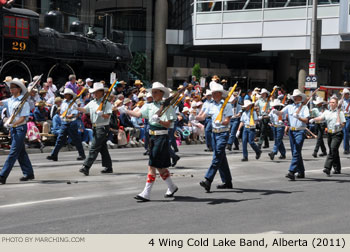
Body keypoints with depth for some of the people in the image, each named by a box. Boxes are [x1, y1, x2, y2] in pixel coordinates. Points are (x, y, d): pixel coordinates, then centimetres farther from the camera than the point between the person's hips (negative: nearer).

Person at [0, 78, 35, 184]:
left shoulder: (23, 101, -11)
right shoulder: (10, 100, 11)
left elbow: (23, 118, -16)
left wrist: (12, 124, -26)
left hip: (20, 128, -8)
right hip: (12, 128, 8)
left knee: (13, 152, -9)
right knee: (21, 152, 13)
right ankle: (28, 173, 21)